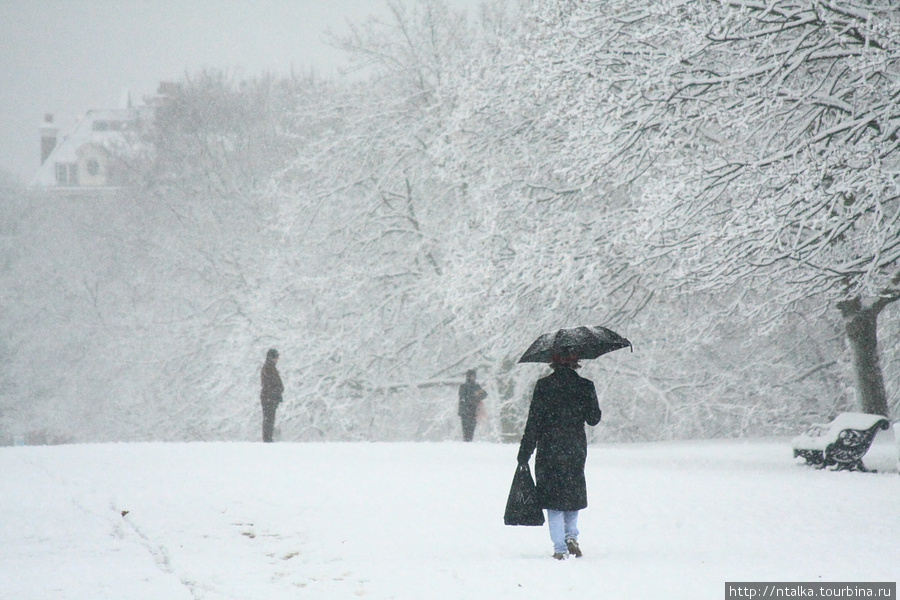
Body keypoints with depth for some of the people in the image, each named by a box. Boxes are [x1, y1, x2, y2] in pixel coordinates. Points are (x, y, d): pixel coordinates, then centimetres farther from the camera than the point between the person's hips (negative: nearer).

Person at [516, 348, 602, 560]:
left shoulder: (543, 386, -7)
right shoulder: (585, 387, -3)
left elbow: (534, 421, -7)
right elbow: (594, 419, 5)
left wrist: (524, 454, -2)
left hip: (549, 450, -2)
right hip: (576, 450, 2)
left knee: (553, 499, 4)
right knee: (574, 493, 21)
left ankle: (560, 548, -2)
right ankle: (571, 536, 6)